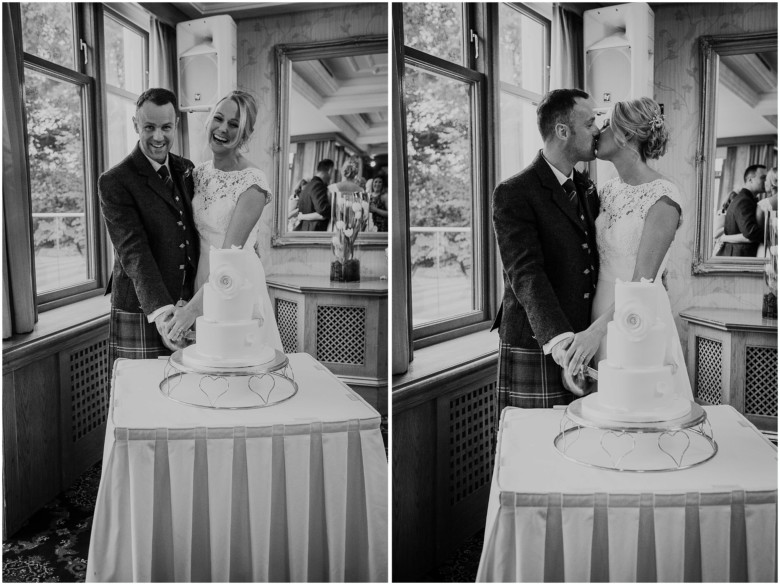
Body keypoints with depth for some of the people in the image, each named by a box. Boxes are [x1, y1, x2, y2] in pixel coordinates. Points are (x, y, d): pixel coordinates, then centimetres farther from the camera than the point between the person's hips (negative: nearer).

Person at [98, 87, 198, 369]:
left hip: (186, 306, 5)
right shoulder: (114, 182, -8)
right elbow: (133, 251, -18)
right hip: (141, 315, -5)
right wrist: (160, 311, -29)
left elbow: (194, 239, 11)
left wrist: (187, 300, 0)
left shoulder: (186, 170, 11)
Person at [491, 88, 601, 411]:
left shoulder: (586, 188, 15)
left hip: (584, 344, 7)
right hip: (536, 348, -6)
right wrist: (557, 337, -33)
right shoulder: (513, 193, -10)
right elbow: (525, 274, -21)